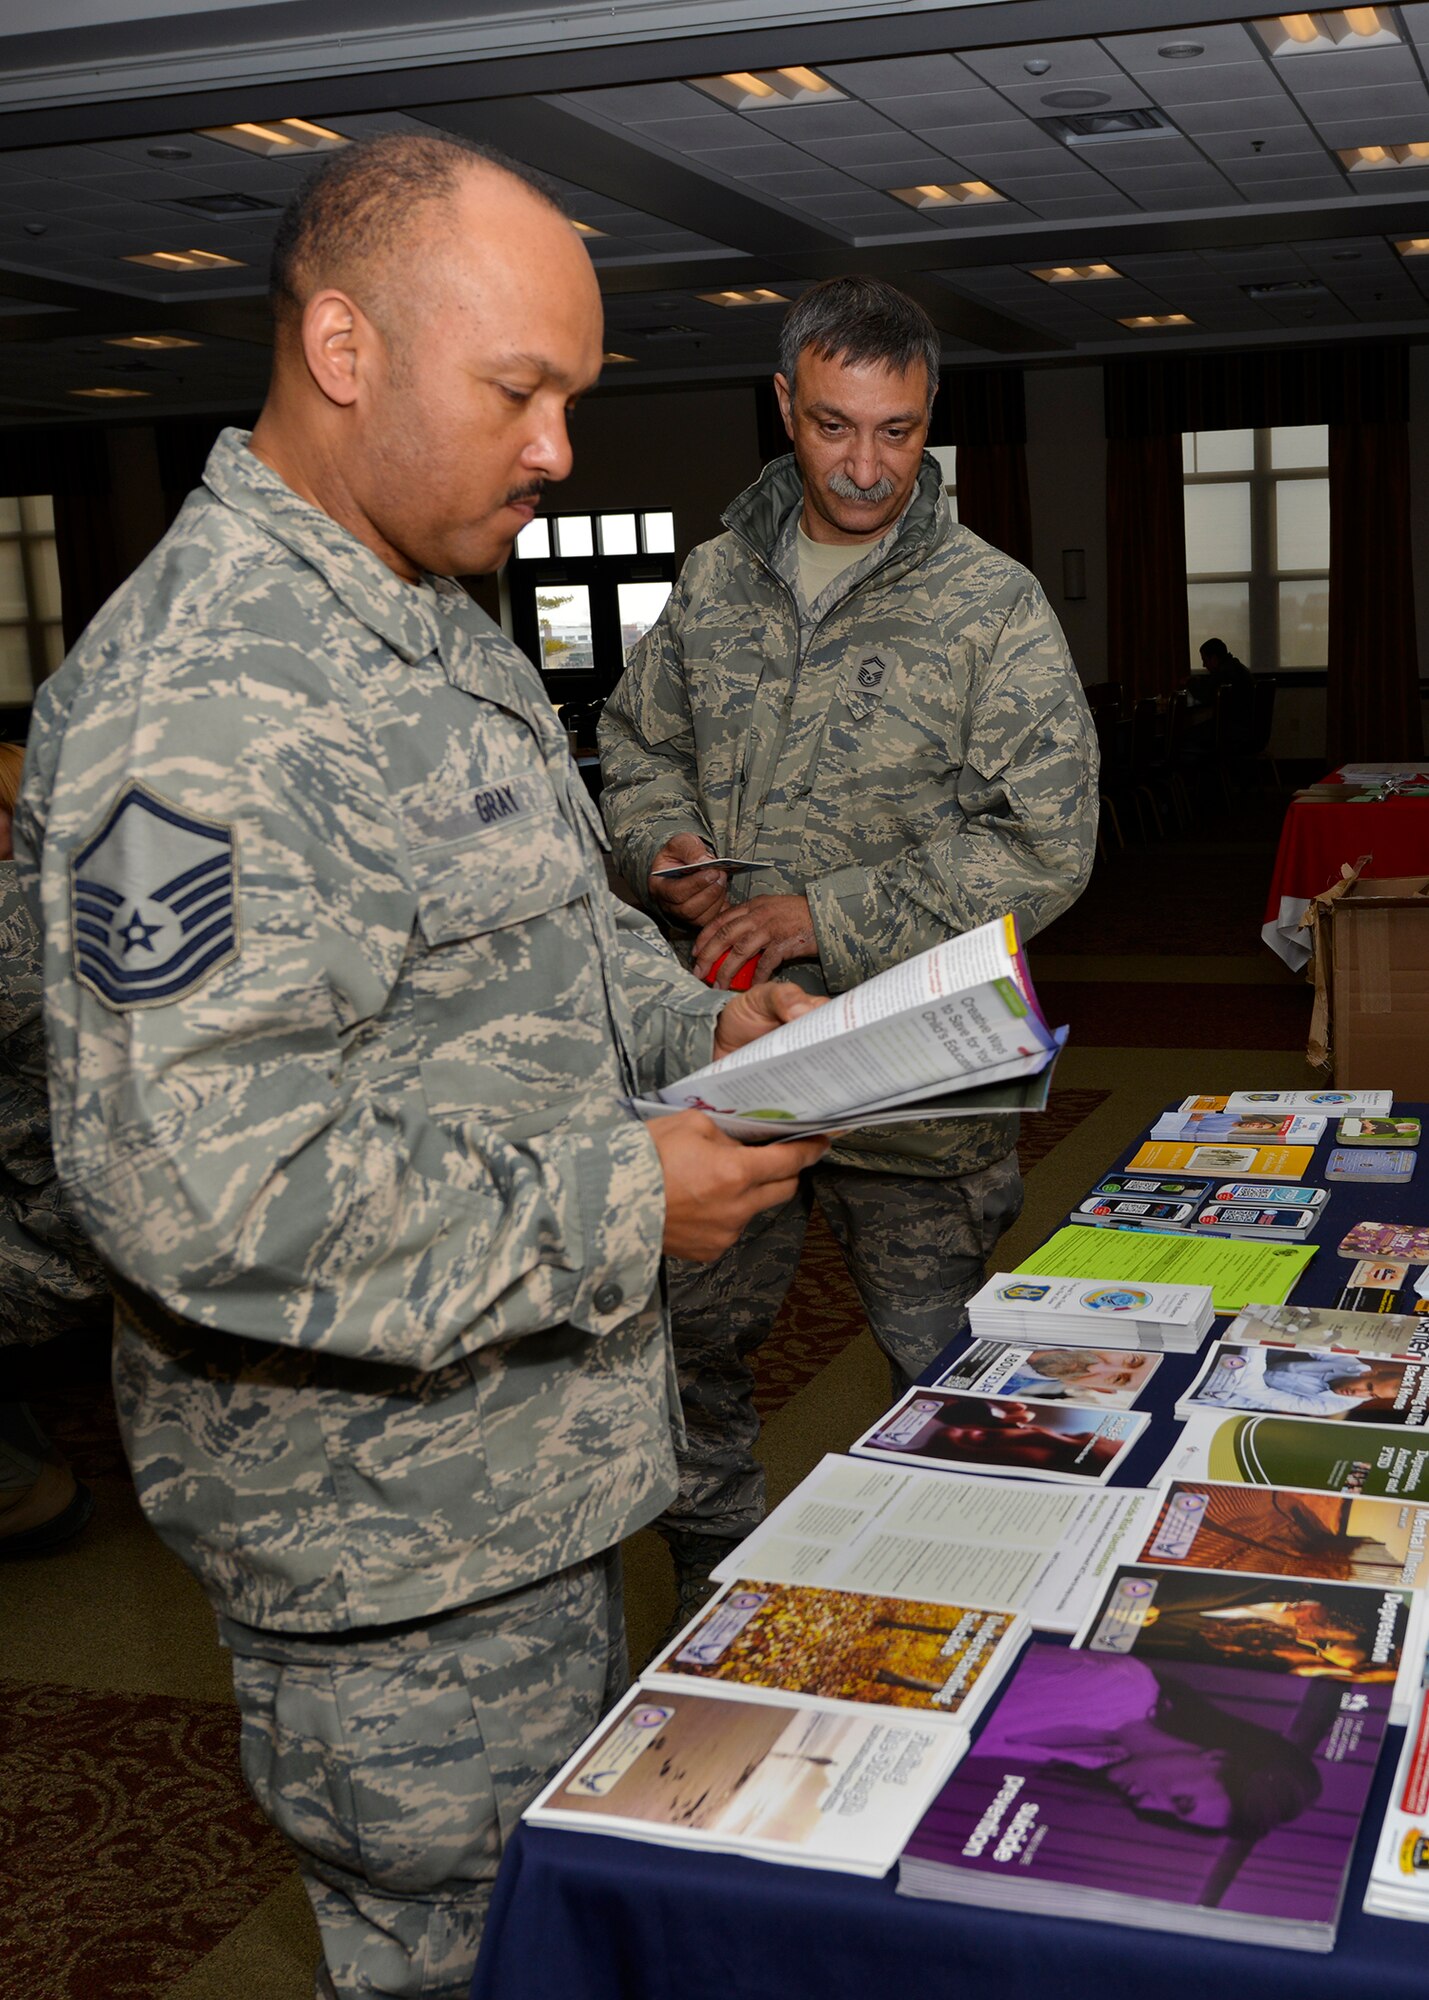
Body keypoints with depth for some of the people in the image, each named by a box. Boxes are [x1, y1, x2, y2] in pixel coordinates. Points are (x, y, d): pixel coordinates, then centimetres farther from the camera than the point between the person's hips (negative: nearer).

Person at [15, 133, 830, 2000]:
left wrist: (696, 1020, 1)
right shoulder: (204, 703, -27)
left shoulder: (442, 632, 8)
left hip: (530, 1471, 10)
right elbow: (208, 1193, -33)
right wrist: (622, 1205, -24)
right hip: (396, 1546, -9)